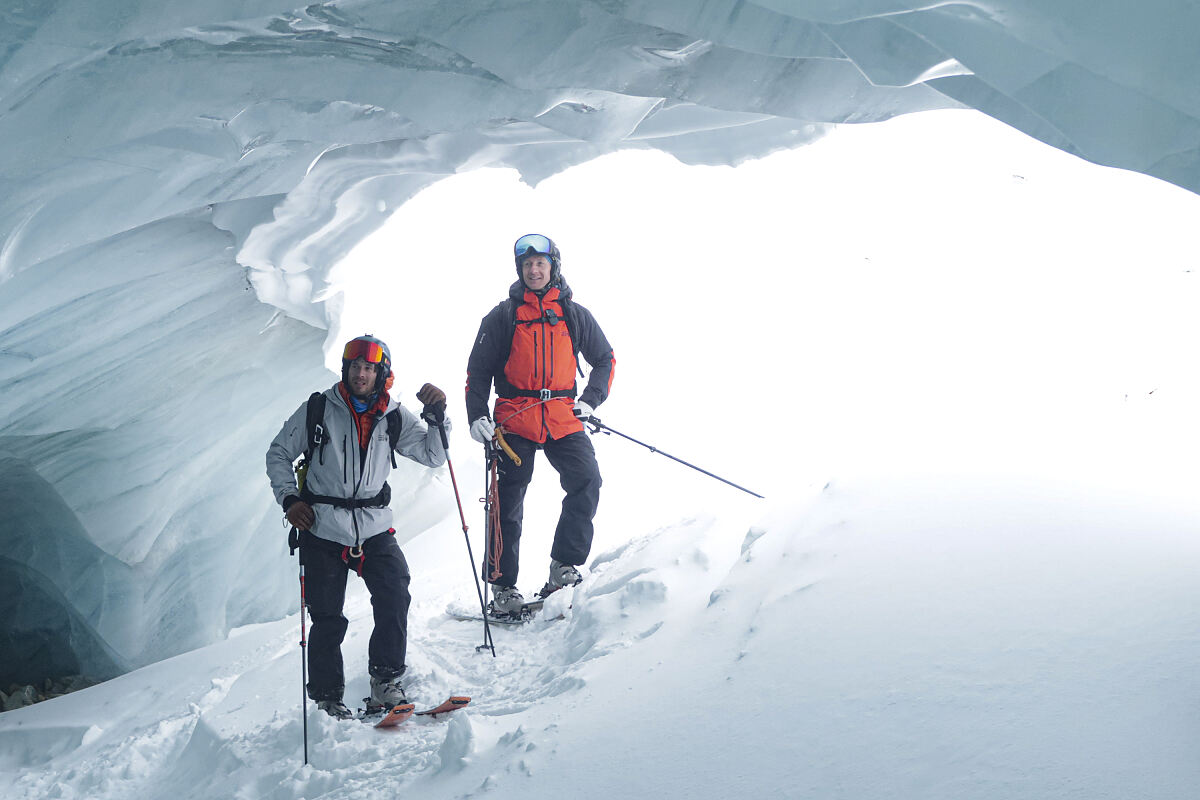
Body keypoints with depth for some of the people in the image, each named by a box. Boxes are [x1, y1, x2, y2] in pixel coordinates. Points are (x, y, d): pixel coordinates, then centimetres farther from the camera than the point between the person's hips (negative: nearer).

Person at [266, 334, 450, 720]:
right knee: (327, 619, 1)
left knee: (395, 594, -20)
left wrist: (437, 416, -12)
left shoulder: (394, 417, 5)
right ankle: (328, 699, 16)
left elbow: (434, 456, 3)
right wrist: (289, 498, -5)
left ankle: (385, 681, -10)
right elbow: (278, 455, 8)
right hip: (322, 531, -1)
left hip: (374, 529, 1)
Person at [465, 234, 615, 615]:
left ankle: (564, 568, -11)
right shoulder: (503, 316, 8)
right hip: (515, 420, -1)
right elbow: (478, 370, 10)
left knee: (586, 482, -19)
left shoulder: (574, 314, 11)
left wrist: (590, 400, 2)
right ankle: (502, 585, 8)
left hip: (563, 419, 1)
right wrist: (477, 417, -2)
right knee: (509, 501, -1)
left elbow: (605, 359, 18)